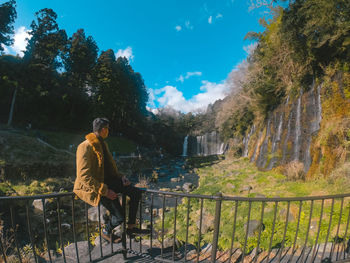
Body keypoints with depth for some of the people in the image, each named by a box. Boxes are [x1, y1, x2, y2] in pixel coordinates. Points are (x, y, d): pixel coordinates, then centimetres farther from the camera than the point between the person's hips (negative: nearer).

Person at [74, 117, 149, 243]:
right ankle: (106, 232, 19)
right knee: (119, 217, -16)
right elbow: (84, 176, -25)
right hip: (93, 187, -8)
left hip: (107, 180, 9)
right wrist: (105, 191, -25)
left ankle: (131, 227, 12)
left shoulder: (102, 144, 10)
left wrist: (121, 176, 3)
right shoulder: (86, 147, -19)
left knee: (136, 193, -2)